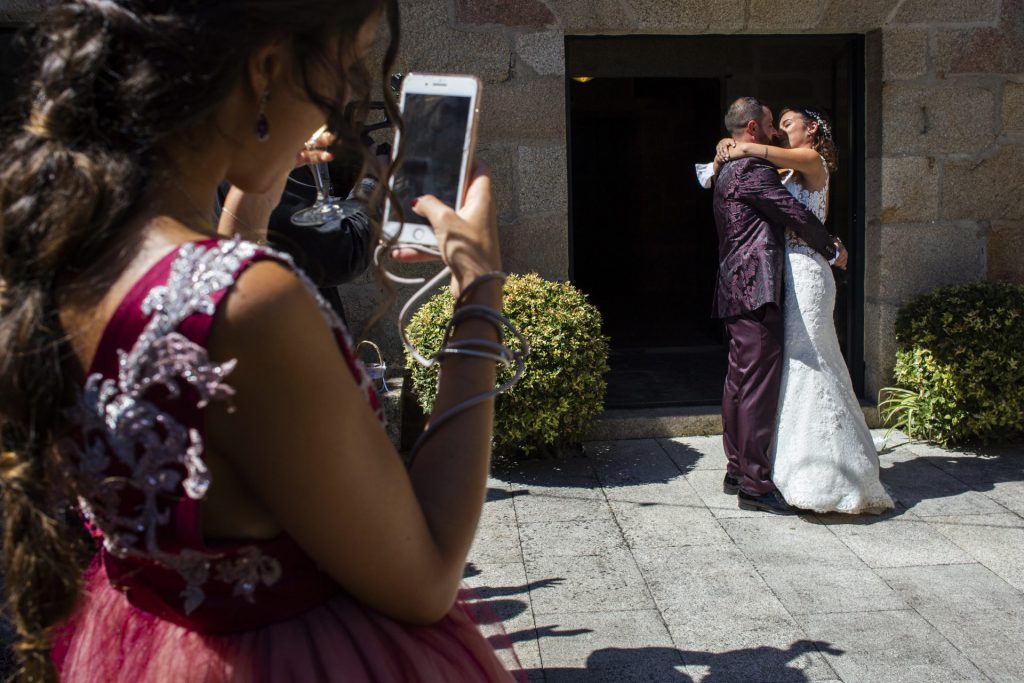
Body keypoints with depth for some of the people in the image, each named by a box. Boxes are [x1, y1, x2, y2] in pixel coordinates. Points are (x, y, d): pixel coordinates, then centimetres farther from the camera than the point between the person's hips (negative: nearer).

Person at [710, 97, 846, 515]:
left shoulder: (731, 171, 22)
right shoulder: (752, 170, -11)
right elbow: (796, 215, -11)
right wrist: (834, 250, 4)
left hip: (737, 290, 11)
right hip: (755, 290, -11)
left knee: (740, 380, 14)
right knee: (759, 384, -10)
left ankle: (737, 470, 22)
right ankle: (755, 484, -7)